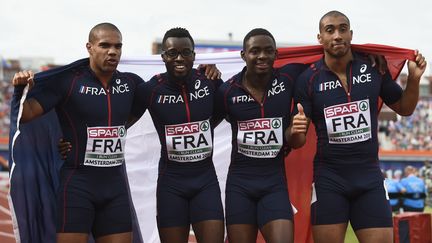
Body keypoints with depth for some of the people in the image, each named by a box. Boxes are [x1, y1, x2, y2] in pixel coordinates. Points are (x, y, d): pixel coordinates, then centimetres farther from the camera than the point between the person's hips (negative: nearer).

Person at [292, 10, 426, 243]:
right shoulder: (308, 79, -5)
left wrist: (414, 78, -3)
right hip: (328, 179, -2)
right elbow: (298, 140, -2)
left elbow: (404, 108, 14)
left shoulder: (374, 67, 1)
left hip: (369, 177, 2)